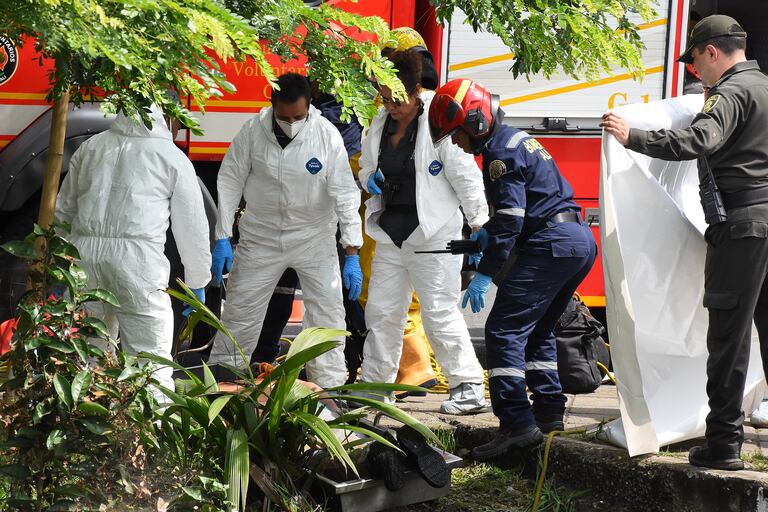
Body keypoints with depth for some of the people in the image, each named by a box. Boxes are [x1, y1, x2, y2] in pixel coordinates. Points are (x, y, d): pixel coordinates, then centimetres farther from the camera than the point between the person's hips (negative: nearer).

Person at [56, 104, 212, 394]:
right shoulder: (173, 157, 9)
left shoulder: (91, 147, 20)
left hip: (83, 254, 4)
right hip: (137, 261, -4)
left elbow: (62, 211, 23)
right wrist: (197, 282, 19)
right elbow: (191, 227, 11)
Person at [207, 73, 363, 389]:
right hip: (261, 236, 1)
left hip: (313, 236, -1)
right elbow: (230, 181, -3)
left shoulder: (327, 135, -15)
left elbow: (345, 194, -13)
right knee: (239, 314, 5)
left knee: (327, 314, -5)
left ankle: (331, 388, 4)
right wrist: (223, 238, -7)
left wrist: (352, 255, -16)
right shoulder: (253, 131, -12)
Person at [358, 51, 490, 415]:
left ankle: (469, 387, 1)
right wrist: (371, 180, -1)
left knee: (440, 312, -7)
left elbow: (465, 176, -11)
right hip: (391, 233, 7)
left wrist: (479, 224, -13)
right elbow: (366, 167, 23)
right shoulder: (380, 125, 9)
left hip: (433, 235, -7)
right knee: (381, 310, 11)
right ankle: (374, 382, 22)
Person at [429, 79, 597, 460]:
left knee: (503, 331, -11)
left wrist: (485, 273, -18)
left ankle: (517, 424, -18)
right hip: (582, 242, 11)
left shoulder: (501, 152, -11)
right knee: (537, 329, 23)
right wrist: (486, 234, 23)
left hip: (551, 245, -11)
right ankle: (549, 411, 24)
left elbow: (511, 218, -18)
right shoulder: (516, 139, 21)